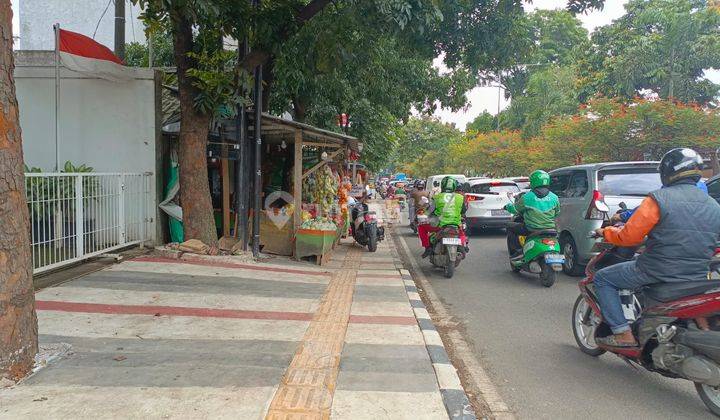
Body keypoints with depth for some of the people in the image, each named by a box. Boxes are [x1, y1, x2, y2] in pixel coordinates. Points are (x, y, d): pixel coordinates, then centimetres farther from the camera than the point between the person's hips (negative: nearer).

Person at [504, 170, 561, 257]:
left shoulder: (527, 197, -11)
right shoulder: (554, 197, 0)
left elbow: (515, 209, 2)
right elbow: (557, 213, 14)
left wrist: (507, 206, 24)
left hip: (531, 229, -4)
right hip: (550, 229, 4)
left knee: (510, 228, 16)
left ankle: (516, 249, 4)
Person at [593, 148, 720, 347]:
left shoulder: (659, 198, -14)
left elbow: (628, 237, -14)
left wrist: (606, 232, 5)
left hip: (656, 273, -7)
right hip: (697, 277, 7)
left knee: (602, 279, 8)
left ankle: (623, 333, 0)